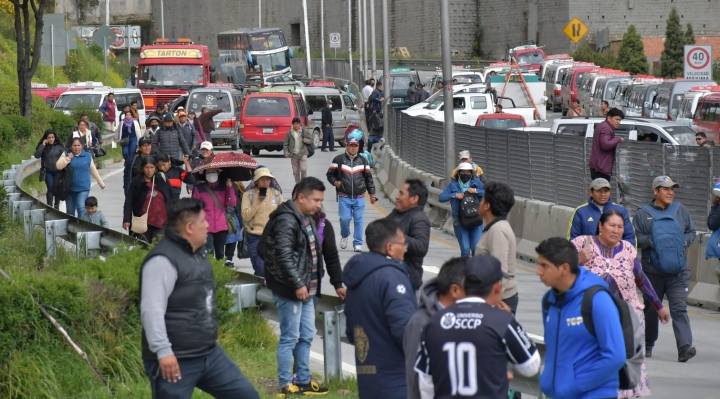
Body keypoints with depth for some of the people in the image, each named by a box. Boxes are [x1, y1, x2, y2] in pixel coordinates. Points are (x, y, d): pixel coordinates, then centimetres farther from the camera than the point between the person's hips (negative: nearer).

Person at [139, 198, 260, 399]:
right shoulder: (163, 260, -18)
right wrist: (163, 351, -29)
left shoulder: (197, 254, 15)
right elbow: (152, 310, -25)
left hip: (210, 354, 10)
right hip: (175, 361, -10)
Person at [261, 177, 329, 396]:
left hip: (305, 289, 10)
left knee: (306, 336, 15)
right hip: (289, 290, -10)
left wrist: (308, 284, 17)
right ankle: (286, 385, 3)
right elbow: (283, 255, -24)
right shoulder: (286, 221, -18)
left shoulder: (307, 219, 13)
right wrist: (298, 285, -23)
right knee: (290, 337, -4)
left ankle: (303, 381, 24)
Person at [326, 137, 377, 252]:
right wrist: (335, 182, -11)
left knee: (359, 220, -1)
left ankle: (358, 244, 6)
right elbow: (330, 174, 9)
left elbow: (368, 178, 14)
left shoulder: (362, 160, 9)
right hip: (344, 197, -2)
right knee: (345, 218, -7)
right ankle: (344, 236, 23)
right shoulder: (339, 160, 1)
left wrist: (372, 194, 11)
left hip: (359, 198, 2)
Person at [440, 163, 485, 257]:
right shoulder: (453, 184, 8)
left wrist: (476, 191, -11)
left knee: (477, 249, -8)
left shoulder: (476, 182, 9)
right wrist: (454, 195, -11)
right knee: (465, 249, -8)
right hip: (460, 222, 0)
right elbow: (441, 197, 1)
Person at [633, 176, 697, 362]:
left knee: (679, 308, -12)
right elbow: (636, 238, -3)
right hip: (652, 271, 0)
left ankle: (685, 347, -21)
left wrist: (684, 241, -4)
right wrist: (652, 241, -18)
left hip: (678, 271, 1)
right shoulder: (643, 213, 2)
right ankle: (647, 345, 30)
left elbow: (692, 232, 16)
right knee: (651, 309, 12)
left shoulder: (680, 210, 10)